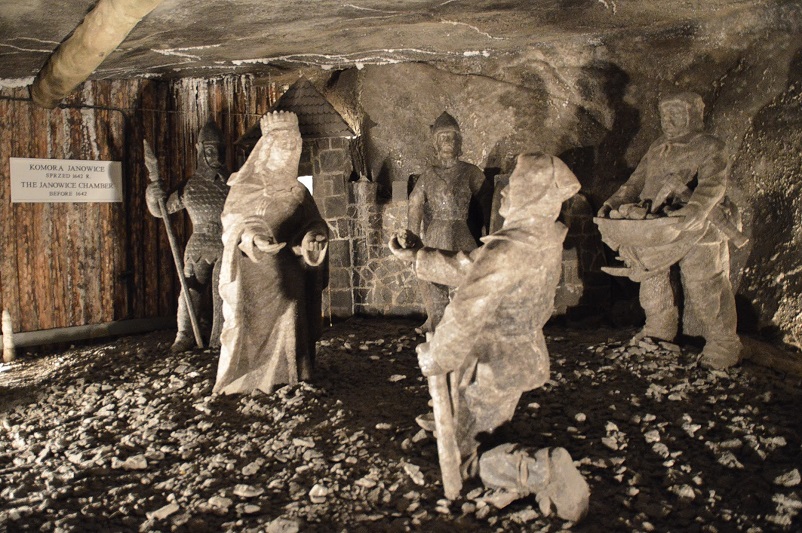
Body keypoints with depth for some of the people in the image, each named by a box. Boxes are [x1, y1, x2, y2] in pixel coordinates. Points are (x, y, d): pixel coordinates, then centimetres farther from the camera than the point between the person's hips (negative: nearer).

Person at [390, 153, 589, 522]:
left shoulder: (505, 252, -33)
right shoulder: (546, 241, -4)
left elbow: (464, 319, -27)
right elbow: (469, 269, 5)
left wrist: (432, 359, -10)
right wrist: (417, 256, 7)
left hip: (491, 370, -9)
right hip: (526, 357, 9)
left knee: (468, 458, 8)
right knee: (489, 436, 32)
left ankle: (542, 472, -8)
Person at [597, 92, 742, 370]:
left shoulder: (709, 148, -6)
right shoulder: (658, 147, 15)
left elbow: (713, 185, -21)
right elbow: (637, 180, 18)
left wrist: (694, 211, -39)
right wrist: (615, 201, 3)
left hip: (699, 230, -7)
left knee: (704, 289, -4)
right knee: (652, 277, 14)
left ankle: (723, 347, 10)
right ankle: (660, 330, 35)